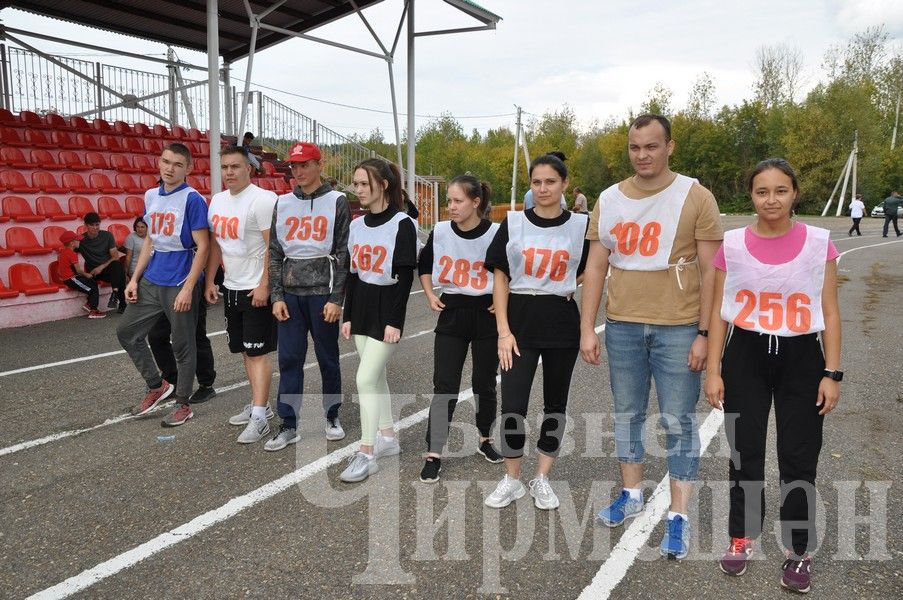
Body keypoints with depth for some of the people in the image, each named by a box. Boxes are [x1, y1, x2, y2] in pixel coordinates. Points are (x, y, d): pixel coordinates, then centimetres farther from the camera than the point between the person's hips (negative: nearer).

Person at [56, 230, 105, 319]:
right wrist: (86, 275, 0)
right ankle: (93, 311, -7)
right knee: (93, 290, -9)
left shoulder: (63, 250, 10)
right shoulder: (72, 254, -19)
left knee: (94, 283, 16)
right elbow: (78, 270, -18)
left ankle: (88, 304, 12)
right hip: (70, 279, -10)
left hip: (64, 278, 10)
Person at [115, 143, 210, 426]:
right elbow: (150, 240, 17)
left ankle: (183, 404, 20)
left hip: (180, 284, -7)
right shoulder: (151, 196, 10)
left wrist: (188, 288, -19)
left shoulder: (192, 199, -11)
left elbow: (202, 247, -14)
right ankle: (156, 385, 28)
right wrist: (135, 279, 11)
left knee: (183, 346, 4)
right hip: (151, 282, 7)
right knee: (127, 332, 12)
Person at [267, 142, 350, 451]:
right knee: (289, 359, 4)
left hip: (322, 291, -3)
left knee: (327, 358, 6)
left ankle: (332, 416, 24)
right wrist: (276, 296, 2)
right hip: (290, 292, 3)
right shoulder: (283, 204, 11)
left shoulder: (337, 202, -1)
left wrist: (336, 298, -10)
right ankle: (289, 425, 13)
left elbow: (344, 253, -4)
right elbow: (275, 252, 10)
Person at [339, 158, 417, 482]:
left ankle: (366, 454, 1)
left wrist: (395, 321, -17)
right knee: (376, 377, 14)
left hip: (387, 310, -7)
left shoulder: (402, 224, -11)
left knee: (365, 379, -9)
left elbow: (405, 276, -13)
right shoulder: (357, 225, 9)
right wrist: (348, 316, 11)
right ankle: (387, 437, 29)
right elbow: (353, 274, 13)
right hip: (361, 310, 7)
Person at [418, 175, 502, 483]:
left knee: (484, 383, 11)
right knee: (444, 386, -1)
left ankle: (485, 439, 34)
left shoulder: (497, 234, -13)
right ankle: (433, 455, 6)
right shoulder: (440, 232, -4)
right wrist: (430, 295, 5)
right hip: (451, 314, 2)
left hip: (487, 315, -1)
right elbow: (424, 264, 15)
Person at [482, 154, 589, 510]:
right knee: (512, 405, -4)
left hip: (562, 325, 1)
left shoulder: (581, 226, -1)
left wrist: (564, 287, 3)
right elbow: (500, 278, -1)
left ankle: (542, 479, 26)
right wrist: (504, 330, -7)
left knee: (555, 403, 10)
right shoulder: (513, 223, -1)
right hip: (520, 323, -1)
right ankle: (512, 480, 17)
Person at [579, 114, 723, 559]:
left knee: (678, 422, 3)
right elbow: (595, 267, 7)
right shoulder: (608, 200, 5)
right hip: (622, 326, 4)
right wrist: (587, 329, 3)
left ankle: (678, 516, 16)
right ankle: (631, 493, 33)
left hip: (678, 329, -4)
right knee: (626, 413, 15)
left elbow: (710, 271, -5)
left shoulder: (695, 197, -5)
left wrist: (704, 333, -9)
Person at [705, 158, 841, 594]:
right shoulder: (732, 244, -3)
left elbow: (830, 313, 0)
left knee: (799, 459, 6)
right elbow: (719, 312, 0)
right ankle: (742, 537, 30)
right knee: (745, 453, 11)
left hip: (801, 358, 0)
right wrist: (713, 370, -4)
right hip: (745, 355, 1)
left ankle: (799, 551, 25)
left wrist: (831, 373, -5)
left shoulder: (819, 243, -4)